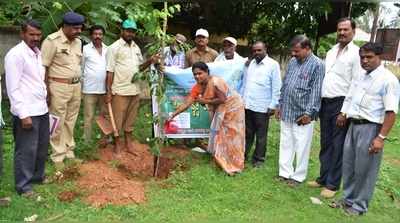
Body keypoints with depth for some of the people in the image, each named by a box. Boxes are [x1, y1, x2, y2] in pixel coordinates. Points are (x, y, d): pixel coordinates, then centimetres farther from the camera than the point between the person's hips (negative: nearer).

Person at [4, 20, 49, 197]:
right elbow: (13, 89, -18)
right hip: (26, 112, -8)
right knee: (27, 150, 3)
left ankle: (37, 176, 36)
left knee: (42, 147, 19)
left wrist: (44, 98, 15)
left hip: (42, 109, 8)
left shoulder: (37, 52, 11)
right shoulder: (16, 55, -15)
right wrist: (23, 115, -20)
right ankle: (23, 185, 17)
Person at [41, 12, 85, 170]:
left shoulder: (78, 42, 10)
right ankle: (58, 156, 13)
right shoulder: (52, 41, -12)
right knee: (58, 123, 2)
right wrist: (46, 90, -14)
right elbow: (43, 67, -12)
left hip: (76, 86, 7)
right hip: (59, 86, -6)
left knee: (70, 122, 14)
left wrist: (77, 85, 16)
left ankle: (69, 152, 25)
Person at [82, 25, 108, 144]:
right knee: (89, 116, 2)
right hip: (90, 89, -4)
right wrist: (80, 86, -2)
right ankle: (87, 141, 10)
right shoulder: (85, 49, -1)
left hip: (104, 89, 4)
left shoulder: (107, 49, 9)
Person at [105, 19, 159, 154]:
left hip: (135, 90, 6)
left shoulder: (136, 48, 13)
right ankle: (118, 144, 18)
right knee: (118, 119, 4)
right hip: (120, 91, -6)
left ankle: (128, 143, 26)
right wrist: (108, 91, -13)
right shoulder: (114, 47, -6)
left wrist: (150, 61, -1)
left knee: (130, 119, 14)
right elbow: (110, 71, -9)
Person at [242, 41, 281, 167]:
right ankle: (242, 154, 28)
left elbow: (276, 87, -8)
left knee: (261, 135, 8)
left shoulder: (273, 65, -6)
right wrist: (242, 99, 11)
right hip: (247, 105, 5)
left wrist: (273, 105, -11)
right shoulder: (250, 64, 10)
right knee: (247, 133, 16)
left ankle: (258, 158, 20)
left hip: (262, 107, -5)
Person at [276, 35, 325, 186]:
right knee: (285, 145, 13)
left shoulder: (317, 65, -10)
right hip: (286, 112, 6)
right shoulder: (292, 61, 10)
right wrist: (280, 105, 14)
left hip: (302, 114, -6)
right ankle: (285, 173, 24)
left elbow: (316, 91, -13)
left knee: (301, 147, 4)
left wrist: (309, 113, -15)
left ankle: (298, 176, 18)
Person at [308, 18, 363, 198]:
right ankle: (323, 178, 25)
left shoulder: (356, 53, -6)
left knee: (337, 145, 1)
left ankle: (332, 184, 12)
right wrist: (319, 102, 11)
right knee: (325, 143, 14)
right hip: (325, 102, 7)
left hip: (341, 103, -6)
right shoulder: (331, 52, 15)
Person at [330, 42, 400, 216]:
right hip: (353, 125, 7)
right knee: (348, 166, 15)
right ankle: (348, 199, 32)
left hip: (370, 128, -7)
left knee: (364, 170, 4)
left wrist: (381, 137, -21)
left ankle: (359, 205, 20)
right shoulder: (360, 77, 12)